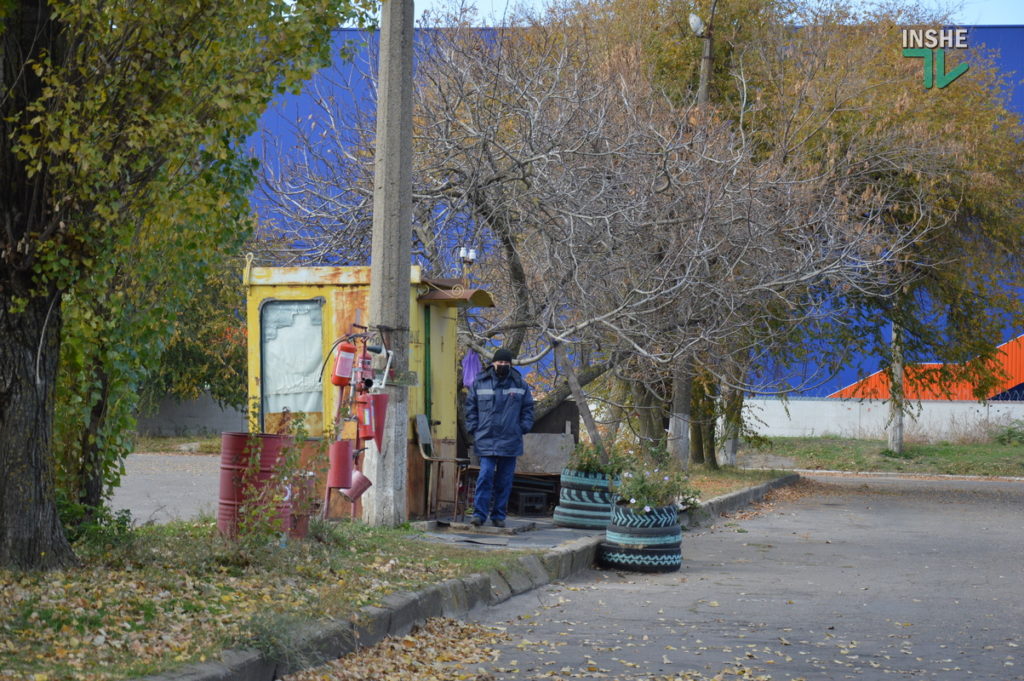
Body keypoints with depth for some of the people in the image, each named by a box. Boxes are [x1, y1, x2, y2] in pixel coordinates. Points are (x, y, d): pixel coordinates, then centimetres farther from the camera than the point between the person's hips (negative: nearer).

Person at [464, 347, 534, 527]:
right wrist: (474, 430, 2)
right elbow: (471, 408, 11)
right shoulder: (479, 383, 6)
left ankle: (499, 516, 12)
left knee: (505, 480, 5)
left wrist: (523, 428, 3)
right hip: (486, 440, -2)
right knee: (485, 476, -12)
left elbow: (528, 409, 15)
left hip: (510, 441, 2)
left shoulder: (520, 385, 8)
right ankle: (479, 513, -9)